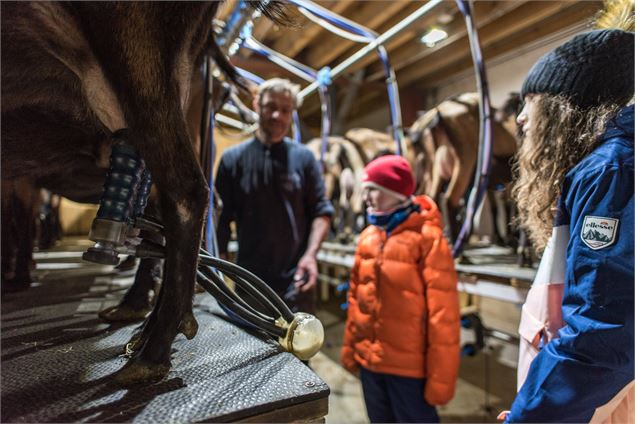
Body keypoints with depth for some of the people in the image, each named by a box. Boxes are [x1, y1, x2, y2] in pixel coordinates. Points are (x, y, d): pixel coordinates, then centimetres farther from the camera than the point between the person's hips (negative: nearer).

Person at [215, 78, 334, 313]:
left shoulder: (304, 158, 1)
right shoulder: (233, 158, 1)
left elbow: (321, 211, 1)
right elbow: (222, 218, 2)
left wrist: (310, 254, -13)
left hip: (295, 279, -1)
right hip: (248, 278, 1)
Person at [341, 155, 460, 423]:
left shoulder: (426, 238, -13)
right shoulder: (368, 237, 4)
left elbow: (442, 313, -14)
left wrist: (441, 376, -12)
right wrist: (350, 347, 12)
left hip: (409, 366, -5)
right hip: (370, 361, 6)